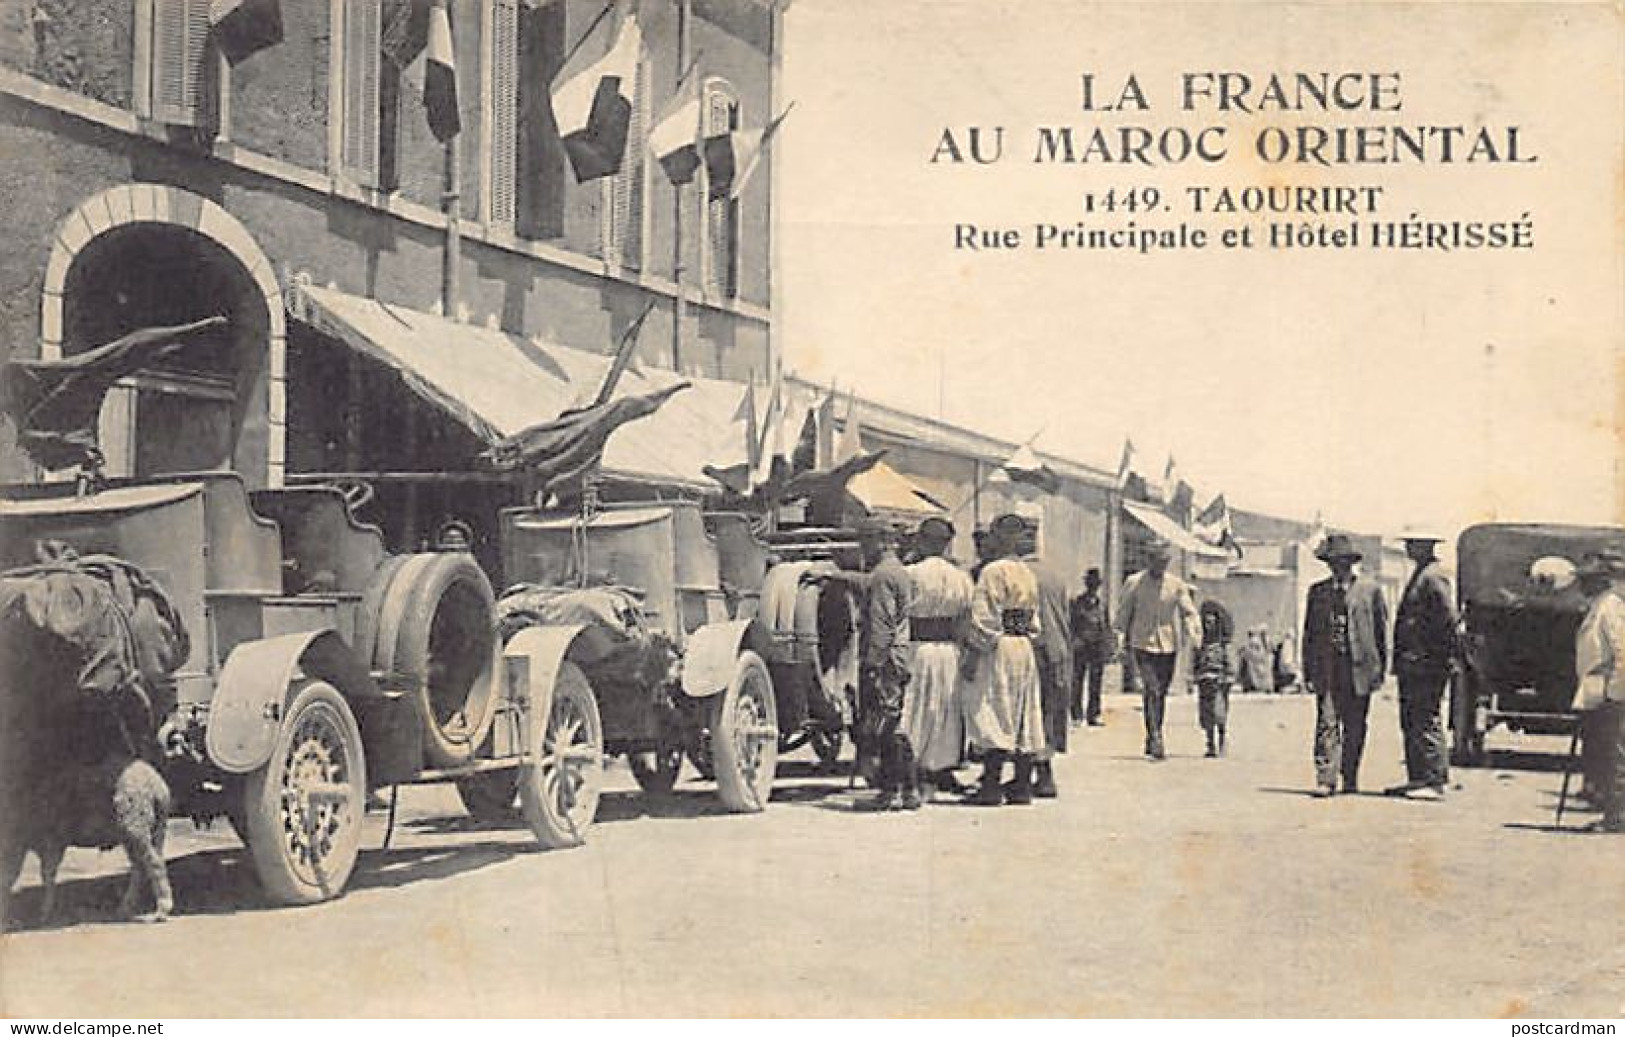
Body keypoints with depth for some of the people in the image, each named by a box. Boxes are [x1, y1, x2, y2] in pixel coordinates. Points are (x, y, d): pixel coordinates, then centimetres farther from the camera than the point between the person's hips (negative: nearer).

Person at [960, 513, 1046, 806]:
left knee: (993, 718, -5)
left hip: (998, 649, -8)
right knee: (1023, 717, 10)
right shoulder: (1028, 574, 12)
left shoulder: (993, 571, -13)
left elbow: (985, 619, -17)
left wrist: (974, 655, -15)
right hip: (1026, 650, 8)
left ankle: (991, 787, -6)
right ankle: (1022, 786, 13)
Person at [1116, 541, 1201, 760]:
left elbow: (1189, 613, 6)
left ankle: (1151, 742, 21)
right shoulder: (1133, 583, 0)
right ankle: (1155, 740, -21)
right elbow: (1122, 616, 7)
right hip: (1142, 645, -3)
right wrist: (1124, 647, 7)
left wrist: (1195, 637, -11)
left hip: (1168, 646, 3)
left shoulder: (1176, 585, 5)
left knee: (1161, 694, 9)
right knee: (1151, 690, -17)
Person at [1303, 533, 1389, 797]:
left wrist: (1380, 668, 3)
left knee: (1354, 728, 5)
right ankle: (1325, 779, -10)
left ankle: (1350, 779, 16)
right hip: (1327, 667, 1)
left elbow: (1382, 631, 8)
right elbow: (1309, 633, 14)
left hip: (1359, 667, -1)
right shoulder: (1317, 592, 12)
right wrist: (1308, 671, 7)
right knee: (1326, 723, -8)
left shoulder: (1370, 590, 6)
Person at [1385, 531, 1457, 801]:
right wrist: (1400, 660, 20)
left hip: (1426, 664, -10)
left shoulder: (1433, 576, -12)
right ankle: (1417, 778, 17)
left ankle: (1435, 782, -8)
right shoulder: (1419, 575, 20)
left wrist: (1444, 658, -18)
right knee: (1410, 723, 12)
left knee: (1426, 722, -9)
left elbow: (1448, 619, -18)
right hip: (1411, 664, 10)